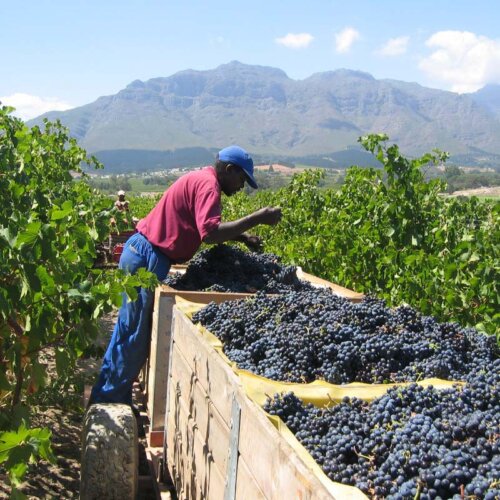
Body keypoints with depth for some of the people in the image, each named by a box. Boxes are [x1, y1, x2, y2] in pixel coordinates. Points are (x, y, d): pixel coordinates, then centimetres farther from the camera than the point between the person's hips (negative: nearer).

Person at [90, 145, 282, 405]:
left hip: (140, 255, 11)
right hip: (147, 259, -11)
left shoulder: (200, 179, 16)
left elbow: (205, 228, 18)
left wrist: (243, 237, 8)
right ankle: (109, 401, 8)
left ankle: (110, 398, 28)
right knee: (134, 337, -2)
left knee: (130, 332, 18)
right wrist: (257, 218, -23)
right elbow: (210, 234, -28)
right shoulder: (208, 184, -15)